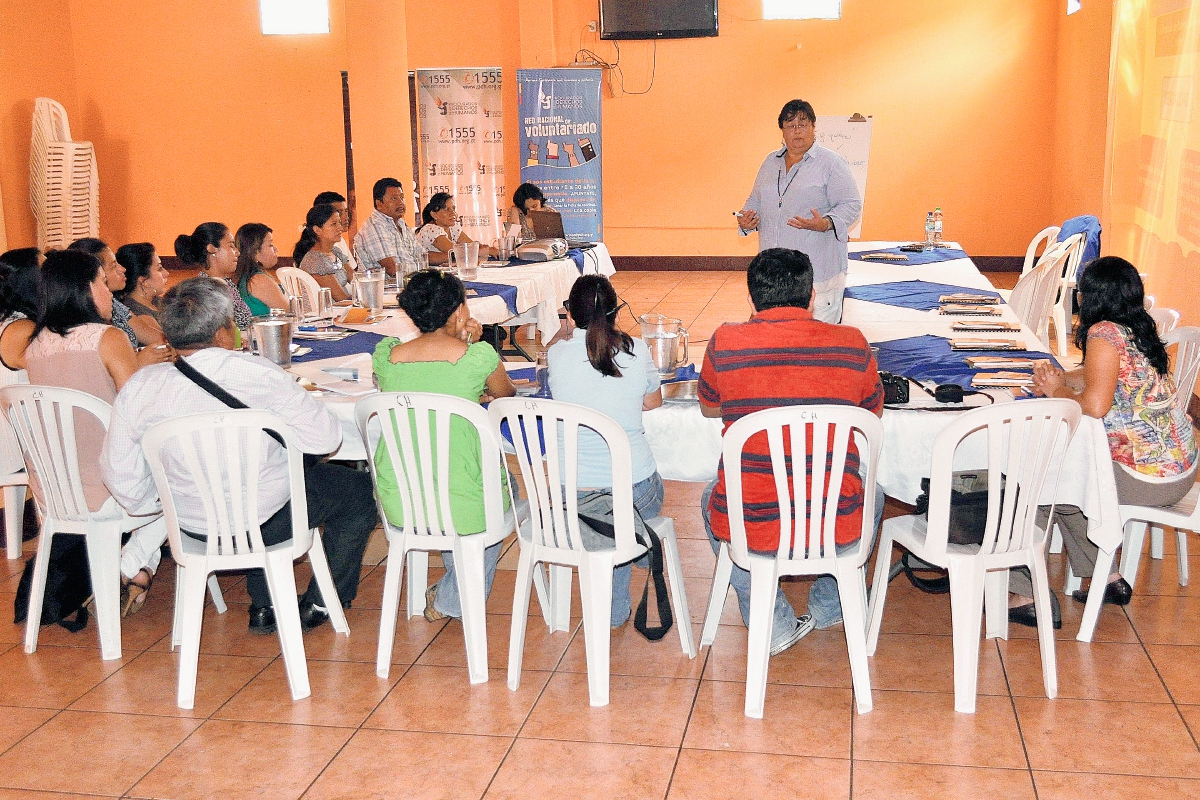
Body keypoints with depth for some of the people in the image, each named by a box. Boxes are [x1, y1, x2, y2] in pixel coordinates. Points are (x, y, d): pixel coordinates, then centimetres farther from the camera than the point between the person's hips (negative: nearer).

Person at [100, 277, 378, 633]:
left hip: (193, 526, 5)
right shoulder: (258, 374, -25)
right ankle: (320, 603, 31)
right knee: (360, 489, 20)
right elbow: (324, 437, -20)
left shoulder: (139, 388, -14)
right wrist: (297, 399, 1)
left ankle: (264, 606, 39)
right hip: (267, 523, -5)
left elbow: (125, 486, -7)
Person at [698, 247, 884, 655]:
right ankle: (829, 605, 41)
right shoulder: (852, 343, -5)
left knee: (711, 498, 36)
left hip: (750, 528, -1)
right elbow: (873, 414, 14)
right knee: (872, 495, 36)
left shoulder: (726, 341, -7)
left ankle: (773, 624, 27)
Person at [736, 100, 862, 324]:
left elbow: (851, 204, -5)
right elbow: (756, 200, 26)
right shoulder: (771, 162, 17)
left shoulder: (831, 163, -1)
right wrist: (746, 219, 4)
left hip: (818, 270, -5)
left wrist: (825, 224, -23)